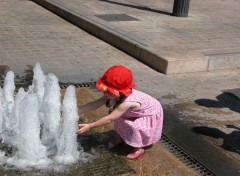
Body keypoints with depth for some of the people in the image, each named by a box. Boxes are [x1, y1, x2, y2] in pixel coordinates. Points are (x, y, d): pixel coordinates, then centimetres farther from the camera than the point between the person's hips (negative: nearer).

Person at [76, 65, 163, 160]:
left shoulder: (127, 102, -42)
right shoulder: (116, 95, -21)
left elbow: (109, 118, -39)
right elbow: (95, 104, -21)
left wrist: (90, 126, -35)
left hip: (151, 116, -8)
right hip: (139, 113, 8)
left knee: (134, 127, -27)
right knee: (119, 117, 0)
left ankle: (139, 149, -3)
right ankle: (119, 138, 24)